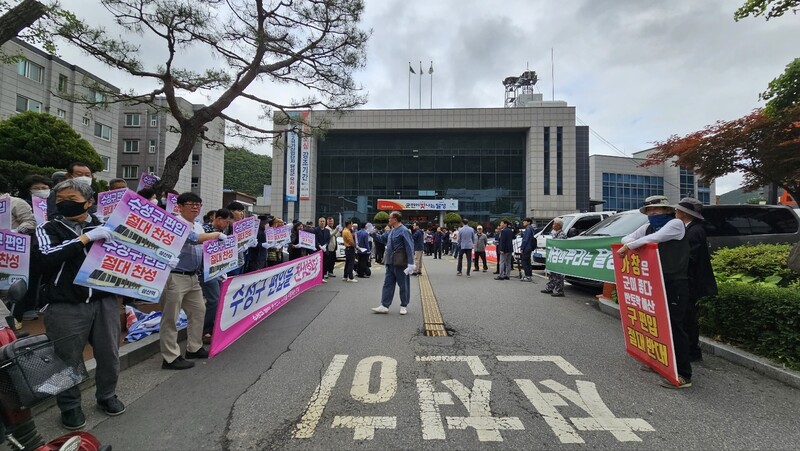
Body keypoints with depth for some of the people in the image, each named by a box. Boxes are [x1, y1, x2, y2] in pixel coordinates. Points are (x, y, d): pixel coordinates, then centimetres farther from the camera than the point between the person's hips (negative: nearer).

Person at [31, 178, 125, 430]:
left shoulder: (104, 227, 10)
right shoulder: (48, 229, 2)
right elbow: (44, 258, -17)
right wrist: (84, 239, -21)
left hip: (104, 302, 3)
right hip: (66, 307, -2)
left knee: (109, 354, 12)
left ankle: (107, 396, 33)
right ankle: (70, 406, 29)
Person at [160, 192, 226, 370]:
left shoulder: (199, 226, 14)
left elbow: (204, 248, 21)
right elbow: (193, 239, -29)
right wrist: (217, 234, -17)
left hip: (193, 276, 9)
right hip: (175, 277, -9)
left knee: (198, 311, 17)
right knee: (170, 318, 0)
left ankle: (194, 348, 31)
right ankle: (171, 358, 9)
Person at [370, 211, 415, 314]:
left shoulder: (404, 231, -14)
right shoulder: (391, 231, 11)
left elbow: (409, 247, -17)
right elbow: (382, 238, 25)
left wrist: (410, 263, -20)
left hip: (400, 263, -8)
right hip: (390, 263, 8)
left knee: (403, 285, 7)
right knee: (387, 284, 9)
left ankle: (404, 306, 19)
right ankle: (384, 306, 15)